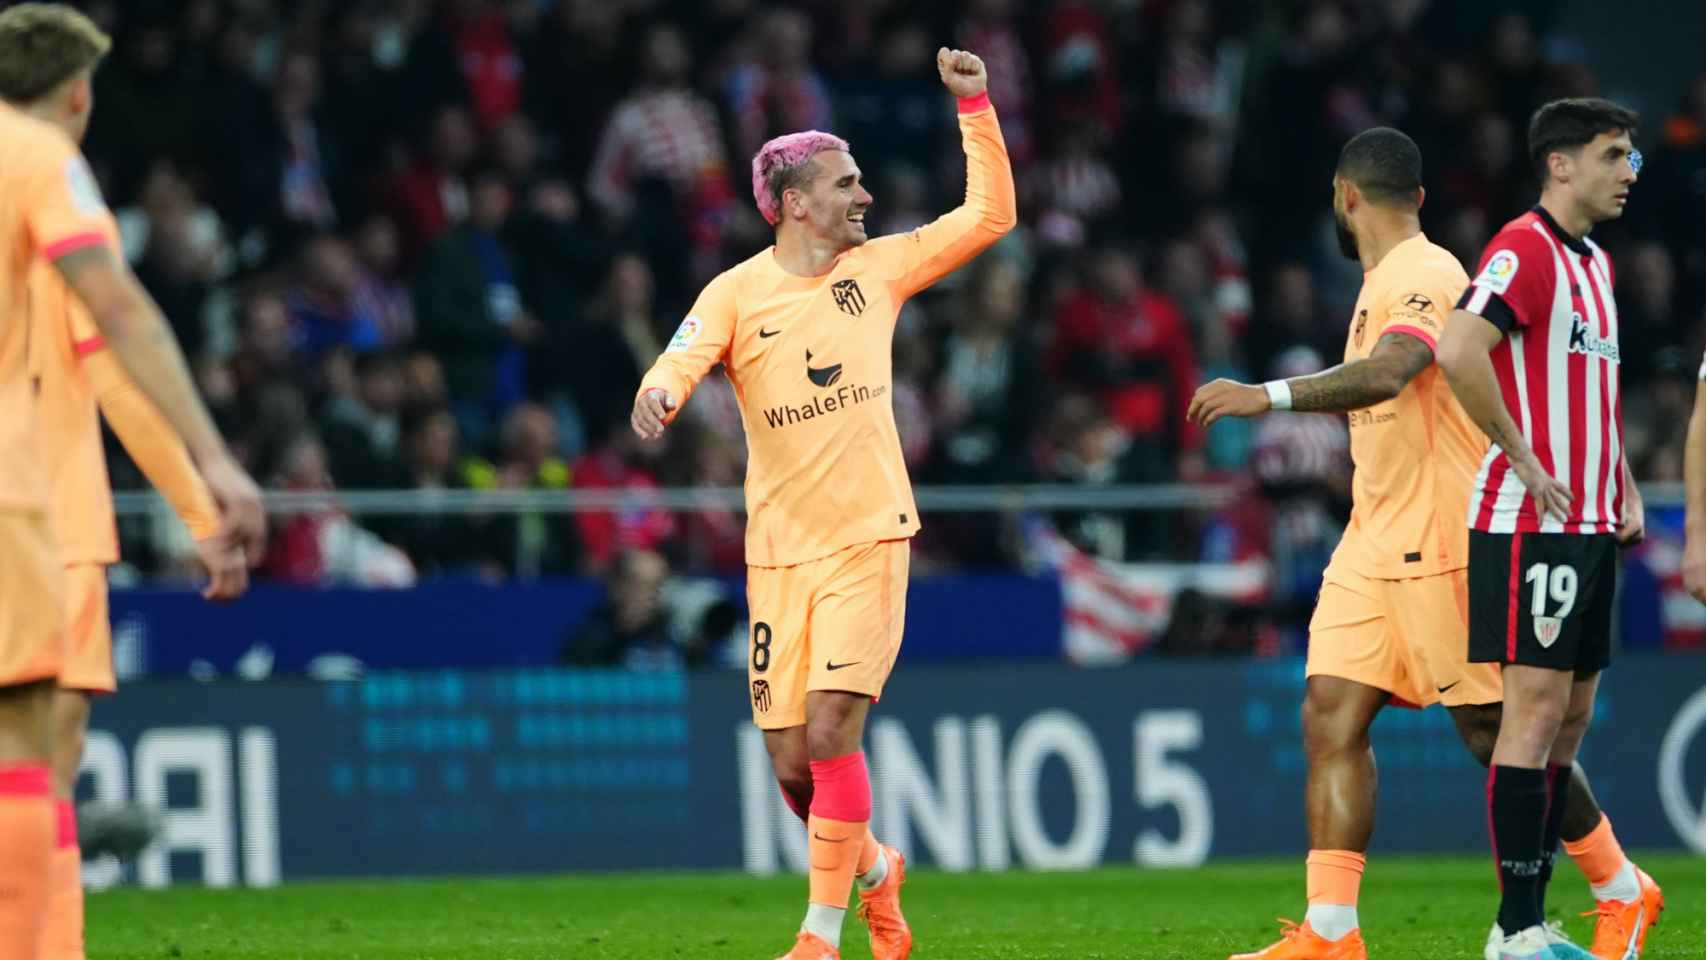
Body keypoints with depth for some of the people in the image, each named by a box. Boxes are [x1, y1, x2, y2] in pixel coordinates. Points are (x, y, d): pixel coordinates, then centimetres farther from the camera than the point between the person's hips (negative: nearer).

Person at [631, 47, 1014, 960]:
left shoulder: (877, 267, 7)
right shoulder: (737, 293, -1)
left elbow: (989, 215, 13)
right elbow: (682, 360, -17)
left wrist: (975, 106, 6)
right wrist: (658, 395, -40)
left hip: (869, 541, 0)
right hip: (779, 552, 0)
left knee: (830, 731, -16)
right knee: (792, 765, 1)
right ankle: (875, 871, 31)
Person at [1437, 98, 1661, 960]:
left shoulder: (1593, 264, 18)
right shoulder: (1525, 251, -12)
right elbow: (1458, 351, -27)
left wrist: (1625, 491, 16)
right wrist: (1525, 462, -21)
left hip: (1590, 528, 9)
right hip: (1532, 523, -9)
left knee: (1569, 717, 10)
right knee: (1537, 706, -9)